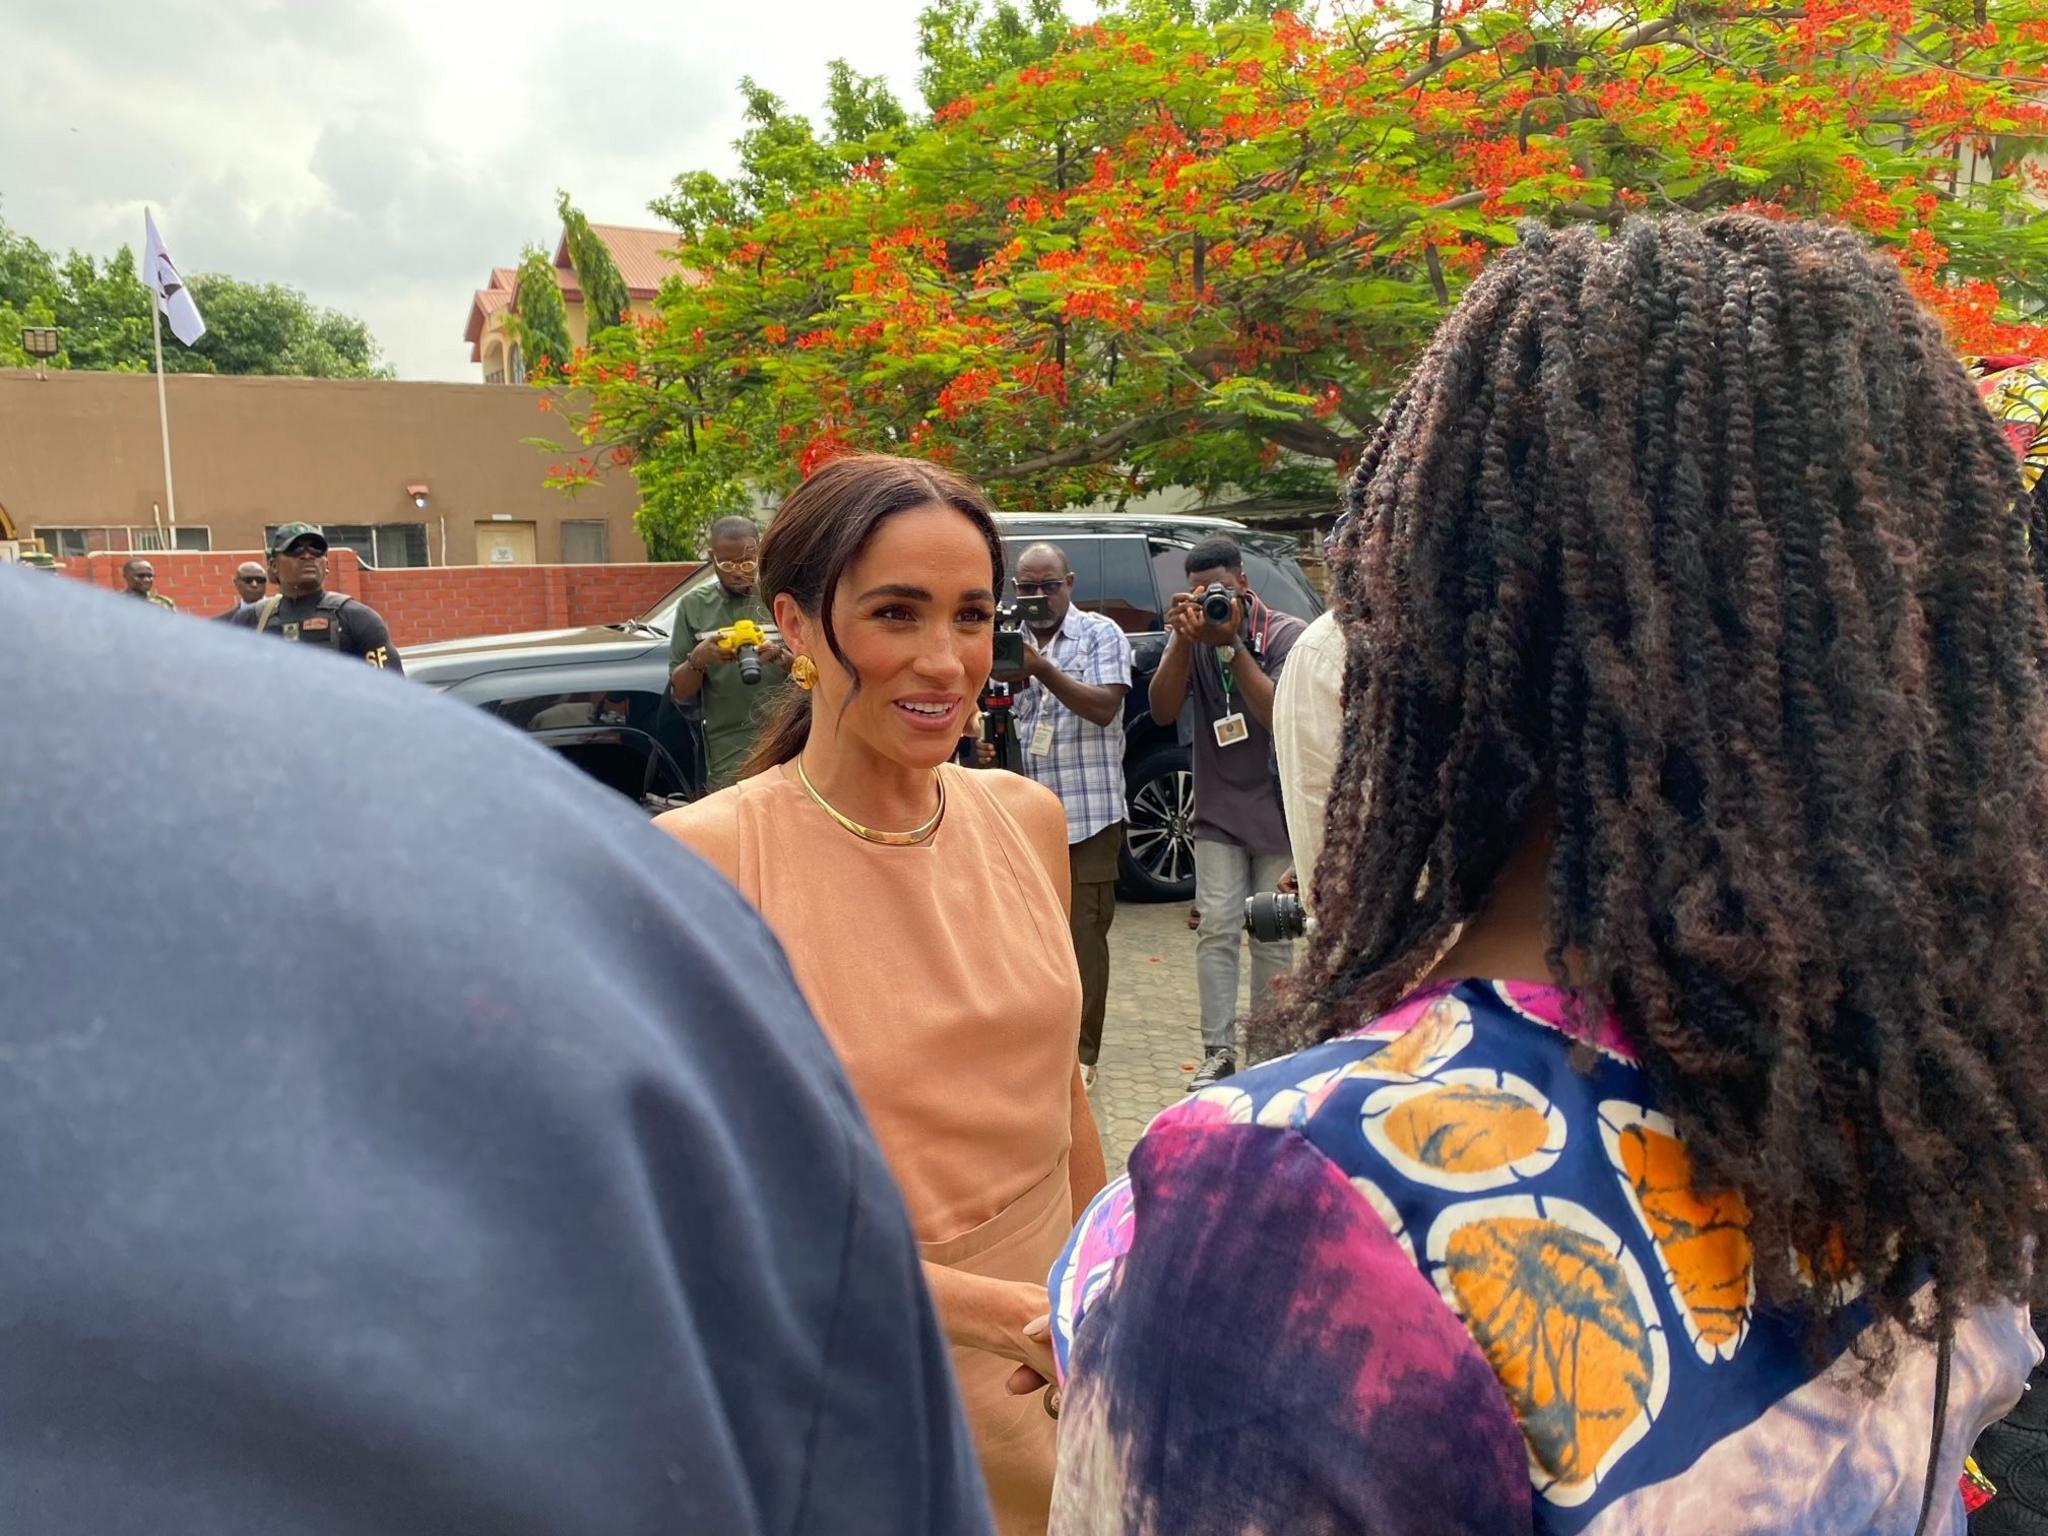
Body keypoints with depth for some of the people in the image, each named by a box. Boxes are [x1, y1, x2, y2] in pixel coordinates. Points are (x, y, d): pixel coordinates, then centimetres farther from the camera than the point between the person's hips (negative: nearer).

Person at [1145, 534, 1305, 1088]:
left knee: (1273, 935, 2)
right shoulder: (1187, 634, 0)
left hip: (1277, 807, -2)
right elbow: (1162, 711, -12)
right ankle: (1218, 1053, 4)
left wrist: (1229, 644, -28)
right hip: (1218, 808, 2)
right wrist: (1184, 640, -24)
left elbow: (1280, 716, -23)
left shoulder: (1284, 633, -10)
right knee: (1216, 930, -3)